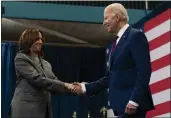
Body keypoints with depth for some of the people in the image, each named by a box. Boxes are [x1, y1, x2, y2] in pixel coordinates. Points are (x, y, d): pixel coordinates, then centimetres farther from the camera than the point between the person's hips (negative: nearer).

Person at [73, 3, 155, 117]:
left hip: (132, 104, -8)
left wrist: (134, 100, -23)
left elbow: (144, 71, -16)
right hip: (121, 104, 8)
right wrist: (85, 87, 14)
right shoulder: (113, 45, 20)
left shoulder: (135, 36, -7)